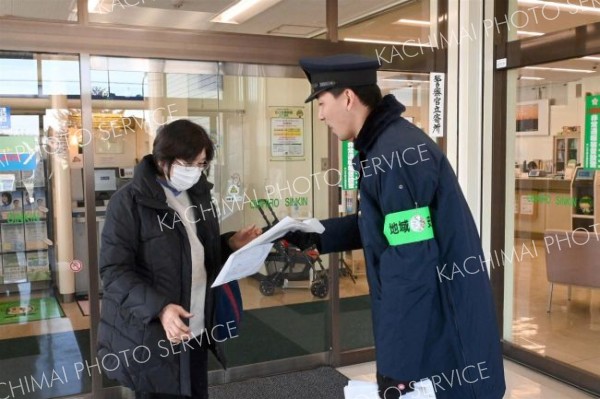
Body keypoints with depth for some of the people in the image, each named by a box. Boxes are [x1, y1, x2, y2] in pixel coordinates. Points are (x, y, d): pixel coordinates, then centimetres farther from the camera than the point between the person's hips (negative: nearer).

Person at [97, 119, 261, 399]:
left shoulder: (198, 195, 9)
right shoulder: (129, 201, -13)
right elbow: (114, 269, -18)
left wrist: (230, 244, 0)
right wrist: (158, 307, -30)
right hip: (150, 337, -6)